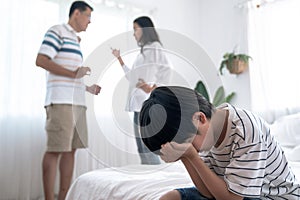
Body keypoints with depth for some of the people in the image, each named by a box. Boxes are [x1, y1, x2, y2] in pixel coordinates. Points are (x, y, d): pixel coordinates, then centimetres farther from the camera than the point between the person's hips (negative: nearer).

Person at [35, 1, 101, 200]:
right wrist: (73, 73, -14)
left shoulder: (75, 41, 25)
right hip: (61, 101, -8)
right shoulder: (57, 31, 1)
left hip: (77, 101, 9)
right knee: (55, 150, -8)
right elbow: (41, 60, -11)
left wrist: (88, 88, 20)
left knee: (70, 149, 6)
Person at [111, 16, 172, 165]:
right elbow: (132, 77, 27)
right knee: (141, 149, 8)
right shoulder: (144, 50, 24)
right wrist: (119, 58, 29)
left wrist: (152, 87, -27)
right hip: (140, 104, 9)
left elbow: (167, 70, -14)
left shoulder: (153, 48, -2)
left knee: (147, 148, -13)